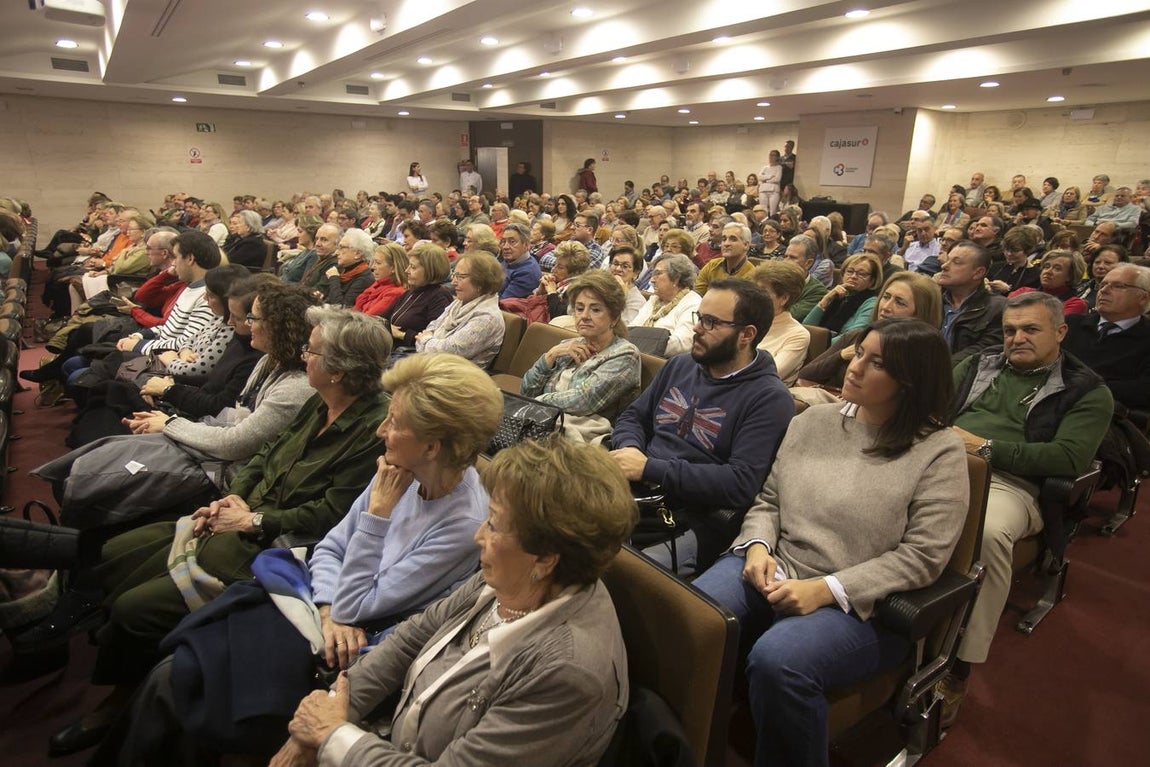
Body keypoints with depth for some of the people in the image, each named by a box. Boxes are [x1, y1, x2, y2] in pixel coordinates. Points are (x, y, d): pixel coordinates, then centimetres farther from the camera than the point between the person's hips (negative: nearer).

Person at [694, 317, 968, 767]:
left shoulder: (939, 450, -5)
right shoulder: (812, 422, 8)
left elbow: (922, 556, -11)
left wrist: (826, 590, -18)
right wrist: (758, 546, -8)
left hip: (859, 607, -4)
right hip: (772, 573, 4)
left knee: (777, 661, -33)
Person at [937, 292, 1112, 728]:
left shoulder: (1087, 392, 11)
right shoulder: (978, 365, 25)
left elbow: (1069, 458, -4)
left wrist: (986, 447, -11)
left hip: (1009, 483, -3)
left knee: (989, 533, -38)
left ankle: (960, 668, -25)